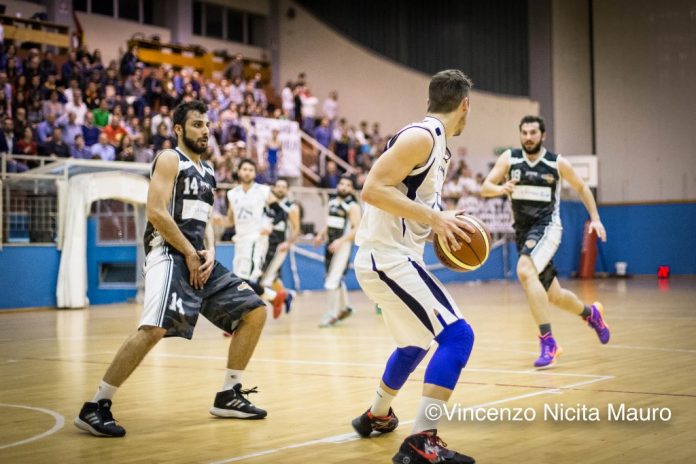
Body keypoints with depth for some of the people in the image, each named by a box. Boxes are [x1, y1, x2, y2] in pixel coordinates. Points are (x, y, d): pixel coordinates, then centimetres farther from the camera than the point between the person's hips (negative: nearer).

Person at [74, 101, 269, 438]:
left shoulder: (207, 171, 20)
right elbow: (156, 212, -15)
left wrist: (210, 252, 2)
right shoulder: (170, 160, -5)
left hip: (200, 257, 9)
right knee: (155, 328, -27)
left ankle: (228, 396, 14)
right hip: (170, 255, -9)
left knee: (255, 312, 6)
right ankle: (95, 407, -17)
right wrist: (189, 253, -14)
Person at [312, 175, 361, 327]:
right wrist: (321, 234, 10)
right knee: (336, 279, 18)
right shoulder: (332, 201, 11)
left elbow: (356, 229, -17)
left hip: (342, 245, -8)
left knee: (333, 281, -11)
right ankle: (344, 307, 34)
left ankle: (332, 314, -3)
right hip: (330, 243, 8)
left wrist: (340, 241, -26)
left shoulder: (353, 206, -11)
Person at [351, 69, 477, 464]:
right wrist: (434, 218, -24)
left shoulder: (439, 147, 15)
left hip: (392, 258, 11)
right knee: (457, 336, -16)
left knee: (416, 343, 28)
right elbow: (373, 189, -23)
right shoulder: (421, 136, -15)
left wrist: (444, 226, 9)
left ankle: (377, 415, 47)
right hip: (387, 258, -11)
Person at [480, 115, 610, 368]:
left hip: (547, 226, -4)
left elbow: (581, 188, 12)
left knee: (525, 271, -32)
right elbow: (485, 188, -8)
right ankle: (591, 313, 45)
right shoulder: (509, 158, -1)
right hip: (523, 230, 4)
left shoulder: (557, 163, -3)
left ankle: (548, 342, -29)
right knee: (554, 296, 13)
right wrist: (501, 188, -29)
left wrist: (595, 218, 5)